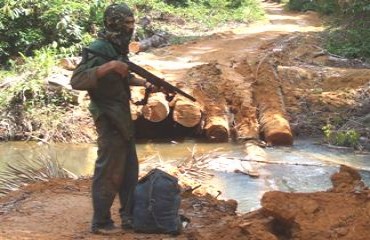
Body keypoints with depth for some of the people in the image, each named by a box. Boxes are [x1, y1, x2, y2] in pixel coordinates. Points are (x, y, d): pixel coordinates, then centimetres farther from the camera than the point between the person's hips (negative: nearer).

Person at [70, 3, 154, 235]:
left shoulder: (119, 48, 10)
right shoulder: (99, 48, -17)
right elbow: (77, 80, -27)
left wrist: (144, 82, 15)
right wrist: (108, 66, -34)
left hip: (123, 117, 9)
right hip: (109, 119, -9)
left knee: (130, 169, 15)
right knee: (109, 171, -3)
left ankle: (129, 215, 25)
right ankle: (101, 222, 6)